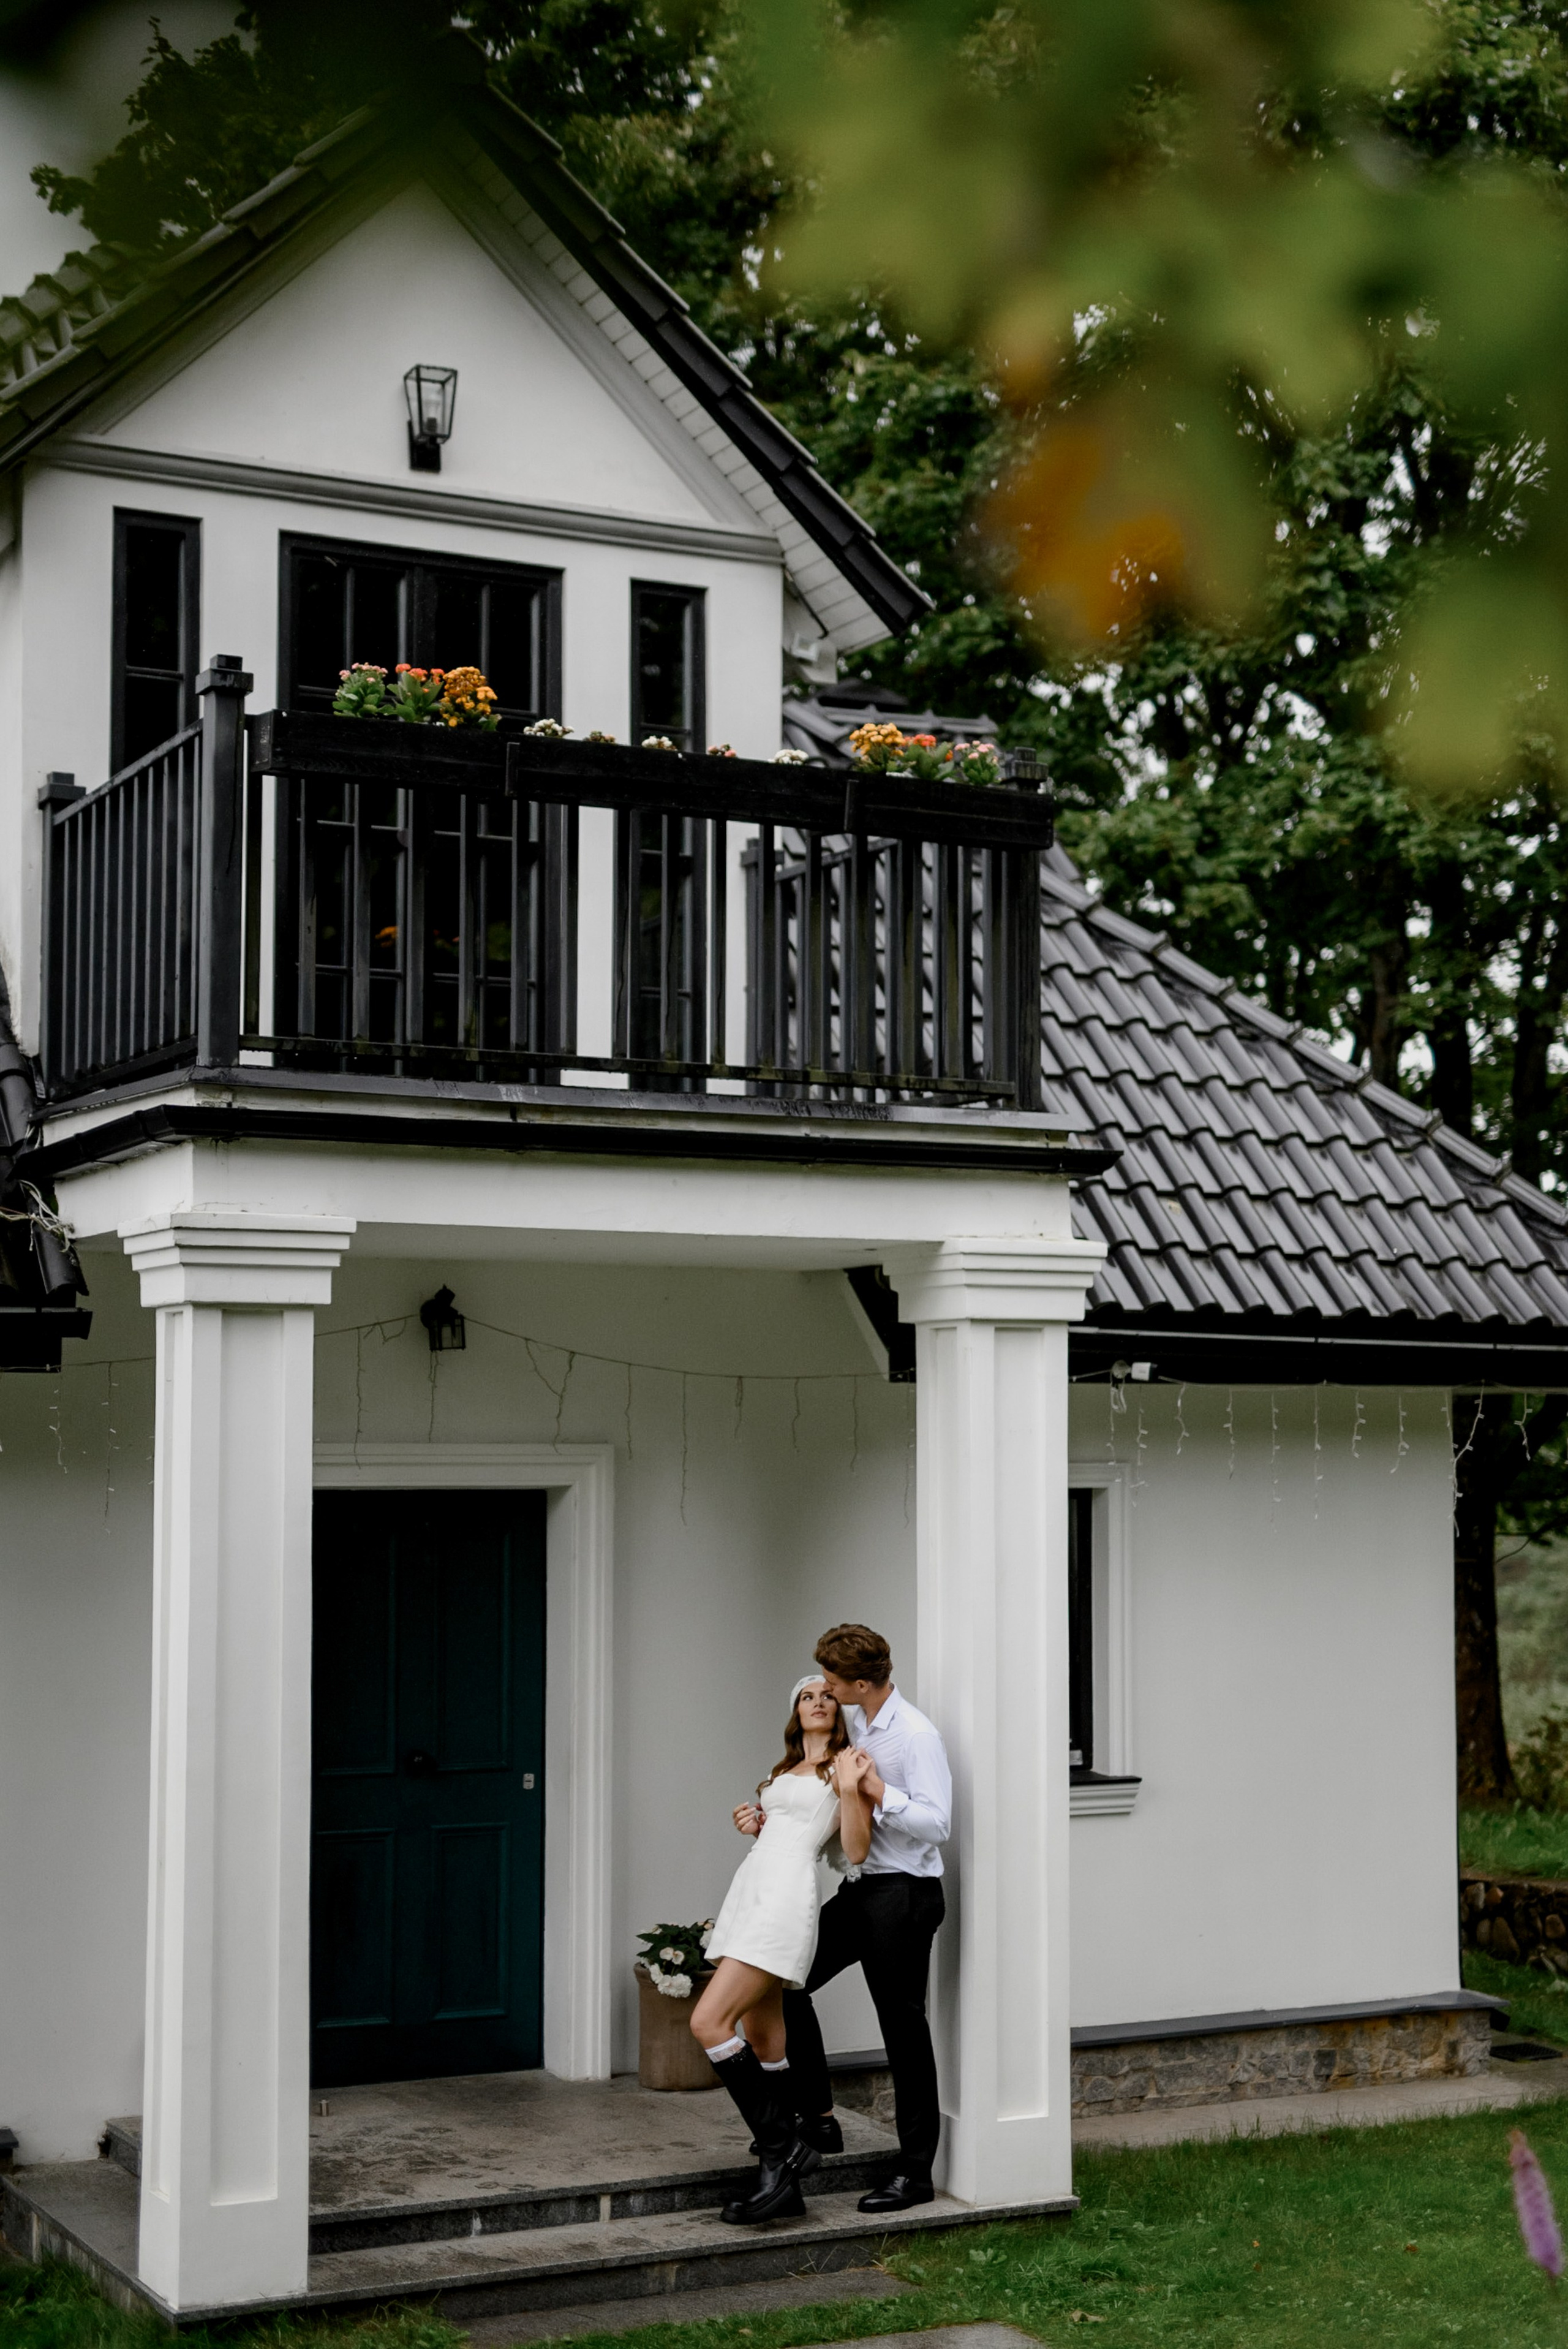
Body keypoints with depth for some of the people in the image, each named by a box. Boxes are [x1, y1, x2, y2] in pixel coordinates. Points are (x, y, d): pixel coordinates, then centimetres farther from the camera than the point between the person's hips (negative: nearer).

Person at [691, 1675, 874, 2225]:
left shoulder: (847, 1762, 1)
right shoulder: (784, 1771, 24)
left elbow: (856, 1853, -6)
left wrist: (849, 1787, -19)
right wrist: (753, 1825, 14)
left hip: (786, 1898, -8)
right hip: (749, 1889, 8)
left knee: (709, 2022, -19)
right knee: (763, 2042, 6)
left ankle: (780, 2148, -14)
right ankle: (783, 2186, 11)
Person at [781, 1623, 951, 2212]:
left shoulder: (916, 1735, -18)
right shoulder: (854, 1721, 8)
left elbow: (938, 1823, -22)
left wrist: (882, 1794, -27)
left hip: (904, 1895, -9)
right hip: (862, 1887, 9)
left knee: (903, 2027, -2)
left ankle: (916, 2172, 8)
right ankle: (817, 2117, 19)